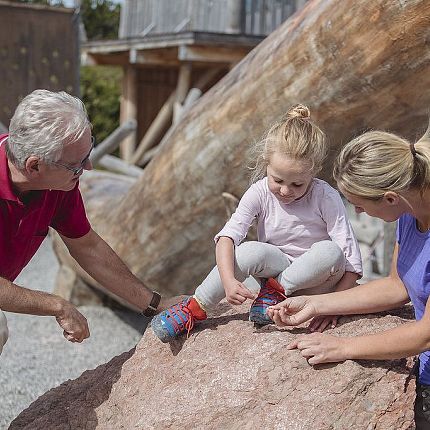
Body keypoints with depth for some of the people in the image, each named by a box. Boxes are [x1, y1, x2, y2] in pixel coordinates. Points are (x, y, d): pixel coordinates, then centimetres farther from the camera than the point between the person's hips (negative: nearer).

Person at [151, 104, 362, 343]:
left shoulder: (326, 198, -18)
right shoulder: (260, 193, -13)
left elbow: (351, 260, -19)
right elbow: (227, 236, -23)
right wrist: (228, 281, -40)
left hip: (316, 278, -1)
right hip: (277, 267, 1)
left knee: (330, 251, -34)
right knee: (251, 252, -32)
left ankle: (274, 291, -15)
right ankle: (194, 308, -17)